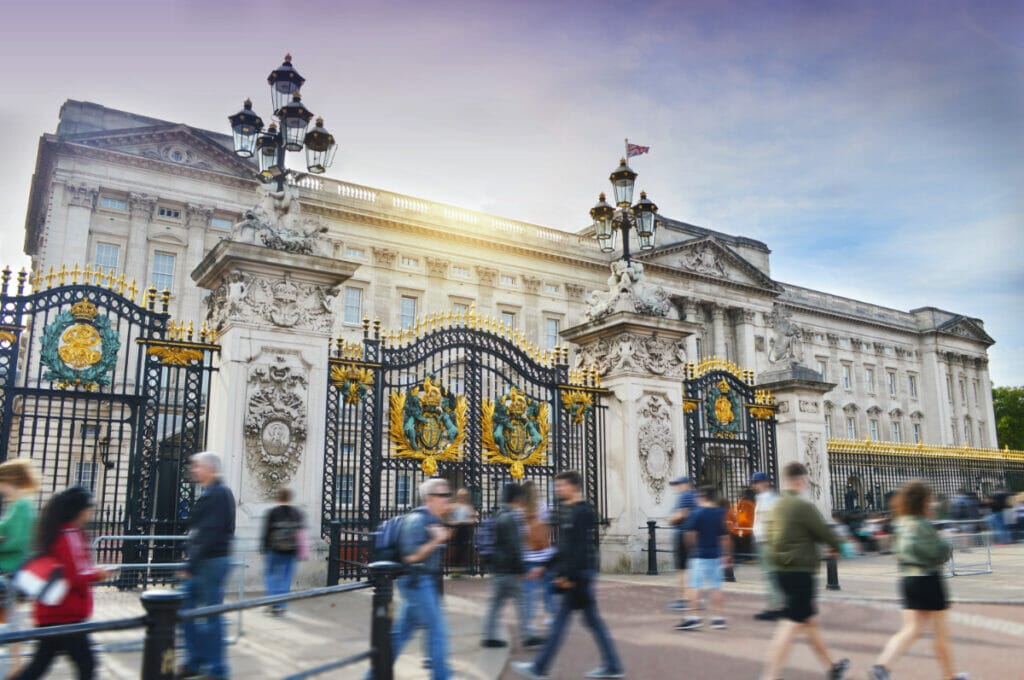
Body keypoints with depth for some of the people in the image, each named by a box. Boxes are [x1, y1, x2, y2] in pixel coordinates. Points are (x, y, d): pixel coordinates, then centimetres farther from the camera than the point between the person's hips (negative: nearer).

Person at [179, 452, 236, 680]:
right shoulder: (210, 493, 14)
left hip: (212, 562, -10)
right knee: (186, 610, 14)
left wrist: (191, 565, -21)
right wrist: (192, 564, 16)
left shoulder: (219, 494, -16)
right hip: (202, 563, 10)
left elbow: (209, 534, -22)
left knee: (211, 617, -1)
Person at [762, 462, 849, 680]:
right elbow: (823, 532, -7)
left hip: (781, 569, 9)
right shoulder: (803, 506, -15)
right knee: (792, 624, -7)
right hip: (800, 571, -9)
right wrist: (835, 546, 12)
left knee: (808, 620, 20)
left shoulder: (778, 505, 9)